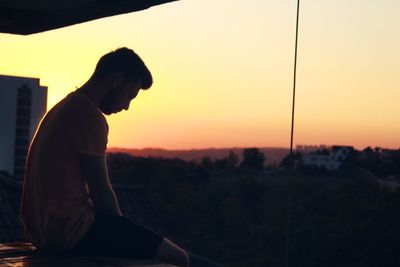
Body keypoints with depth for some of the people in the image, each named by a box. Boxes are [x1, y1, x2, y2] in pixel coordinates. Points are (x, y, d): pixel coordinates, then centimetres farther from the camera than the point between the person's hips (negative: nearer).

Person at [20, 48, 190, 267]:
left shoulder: (62, 109, 16)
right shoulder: (90, 116, -15)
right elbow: (101, 193, -14)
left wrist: (119, 226, 15)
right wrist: (122, 232, 2)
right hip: (69, 229, -10)